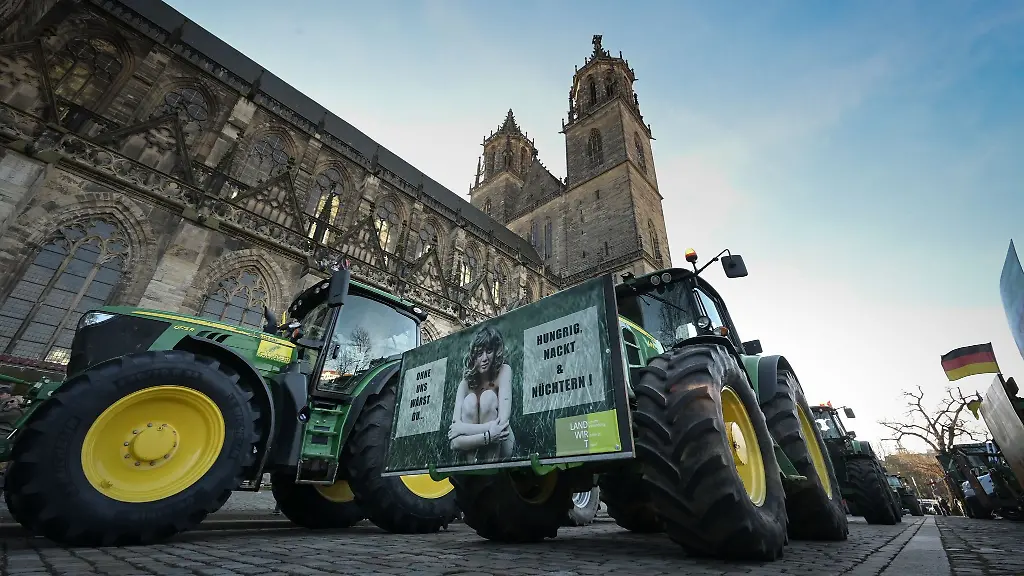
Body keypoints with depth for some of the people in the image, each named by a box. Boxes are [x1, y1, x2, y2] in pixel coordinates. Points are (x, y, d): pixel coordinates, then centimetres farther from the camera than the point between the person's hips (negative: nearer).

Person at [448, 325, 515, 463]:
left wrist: (462, 429, -22)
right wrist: (487, 436, -35)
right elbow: (455, 442, -19)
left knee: (488, 396, -25)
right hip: (474, 450, 2)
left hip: (501, 446, -1)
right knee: (470, 401, -24)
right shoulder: (466, 383, -12)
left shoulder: (503, 371, -16)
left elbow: (502, 423, -27)